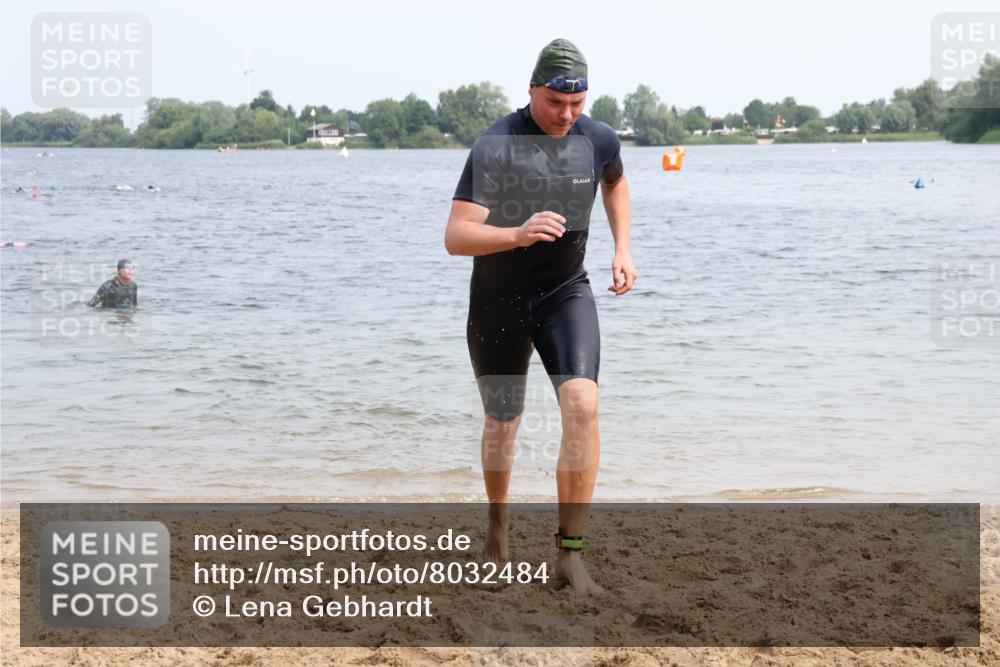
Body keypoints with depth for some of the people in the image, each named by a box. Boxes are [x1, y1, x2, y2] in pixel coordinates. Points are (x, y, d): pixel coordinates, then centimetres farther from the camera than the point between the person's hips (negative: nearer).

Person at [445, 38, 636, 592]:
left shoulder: (598, 139, -6)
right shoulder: (496, 146, -21)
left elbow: (615, 181, 20)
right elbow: (456, 237, -28)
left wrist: (622, 248, 8)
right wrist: (518, 234, -45)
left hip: (566, 293, 2)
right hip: (497, 301, -2)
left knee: (583, 404, -20)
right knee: (502, 422, 10)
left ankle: (569, 552, -14)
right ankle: (497, 523, 41)